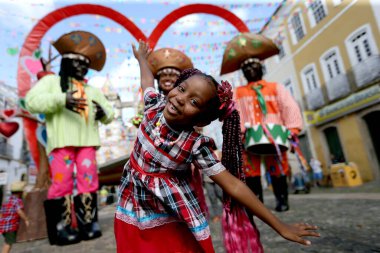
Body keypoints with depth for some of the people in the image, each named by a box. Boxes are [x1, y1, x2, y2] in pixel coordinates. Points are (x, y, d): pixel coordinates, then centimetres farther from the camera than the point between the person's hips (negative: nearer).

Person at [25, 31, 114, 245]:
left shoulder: (93, 90, 26)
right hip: (61, 140, -3)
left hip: (87, 141, 4)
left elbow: (110, 114, 21)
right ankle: (61, 228, 3)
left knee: (89, 180, -2)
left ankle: (88, 223, 6)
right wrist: (61, 99, -17)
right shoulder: (51, 81, 15)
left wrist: (103, 113, -3)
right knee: (62, 182, -7)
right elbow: (32, 101, -2)